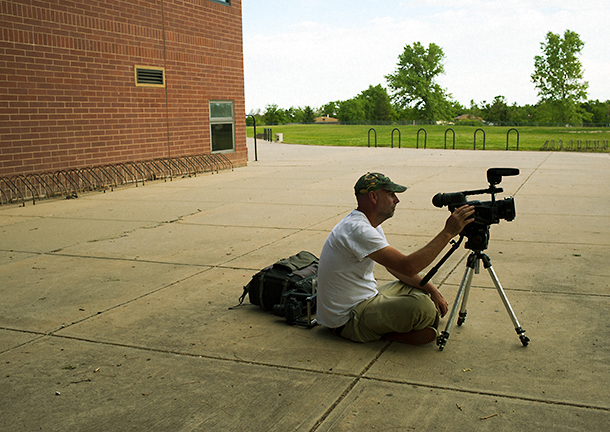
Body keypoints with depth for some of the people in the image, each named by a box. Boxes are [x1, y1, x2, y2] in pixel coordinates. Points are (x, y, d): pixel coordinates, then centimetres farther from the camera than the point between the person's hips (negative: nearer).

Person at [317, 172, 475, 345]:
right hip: (347, 319, -10)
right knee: (422, 307, -26)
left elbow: (397, 267, 14)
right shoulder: (357, 230, -26)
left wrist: (431, 289, 3)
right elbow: (409, 266, -31)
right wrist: (448, 232, -27)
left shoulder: (370, 225, 8)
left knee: (421, 290, 16)